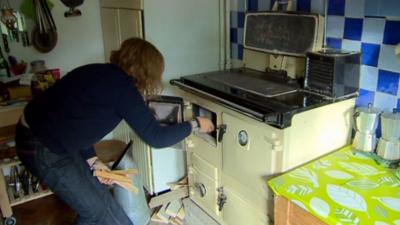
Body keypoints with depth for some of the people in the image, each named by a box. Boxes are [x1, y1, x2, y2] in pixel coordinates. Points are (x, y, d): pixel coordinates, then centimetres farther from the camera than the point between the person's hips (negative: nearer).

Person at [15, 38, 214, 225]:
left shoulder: (104, 75, 6)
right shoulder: (122, 86, -22)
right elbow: (156, 137, -20)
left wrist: (92, 160, 10)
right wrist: (195, 124, -6)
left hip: (51, 137, 9)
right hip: (43, 149, -9)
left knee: (98, 197, 19)